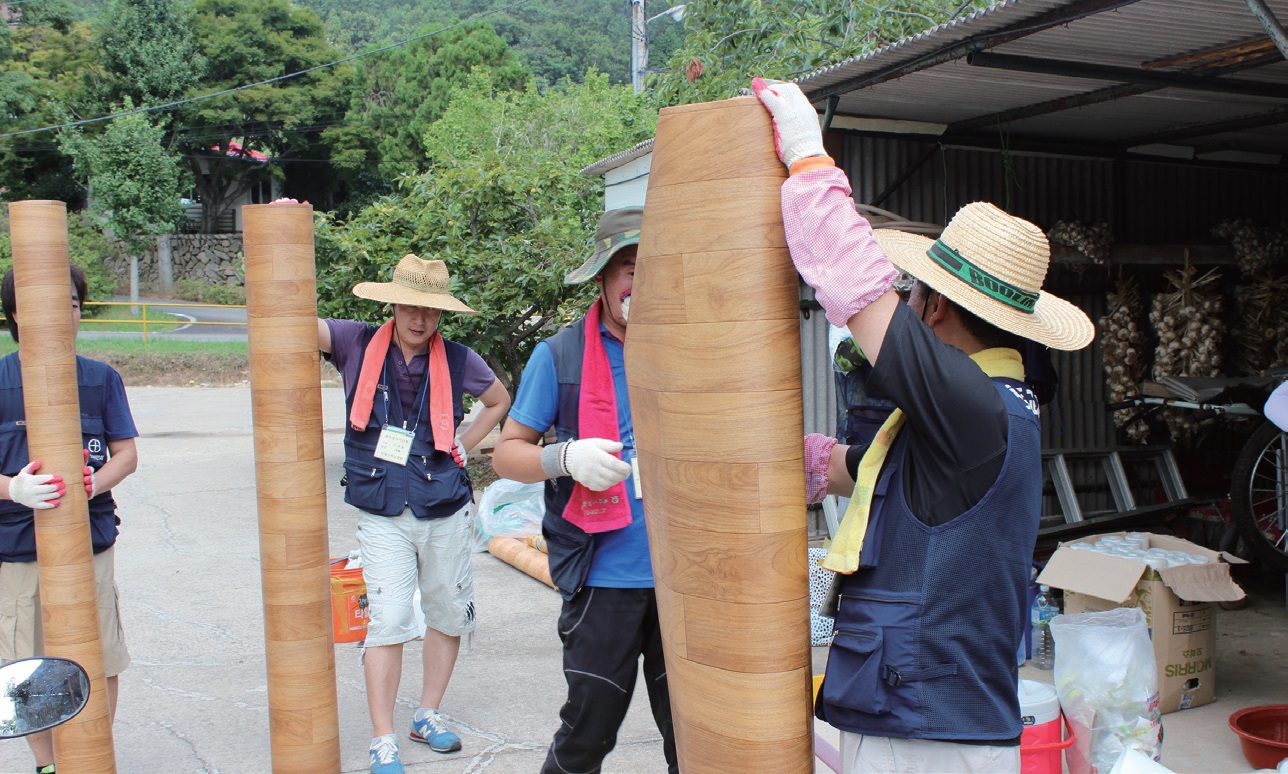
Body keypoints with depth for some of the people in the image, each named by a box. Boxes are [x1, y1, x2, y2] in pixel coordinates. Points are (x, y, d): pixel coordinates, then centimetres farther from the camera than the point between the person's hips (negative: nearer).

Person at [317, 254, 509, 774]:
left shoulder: (457, 360, -1)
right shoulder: (358, 346, -4)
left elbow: (499, 401, 17)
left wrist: (462, 447, 6)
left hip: (446, 510, 3)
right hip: (382, 516, -2)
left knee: (449, 615, 13)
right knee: (389, 622, -7)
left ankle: (428, 715, 32)